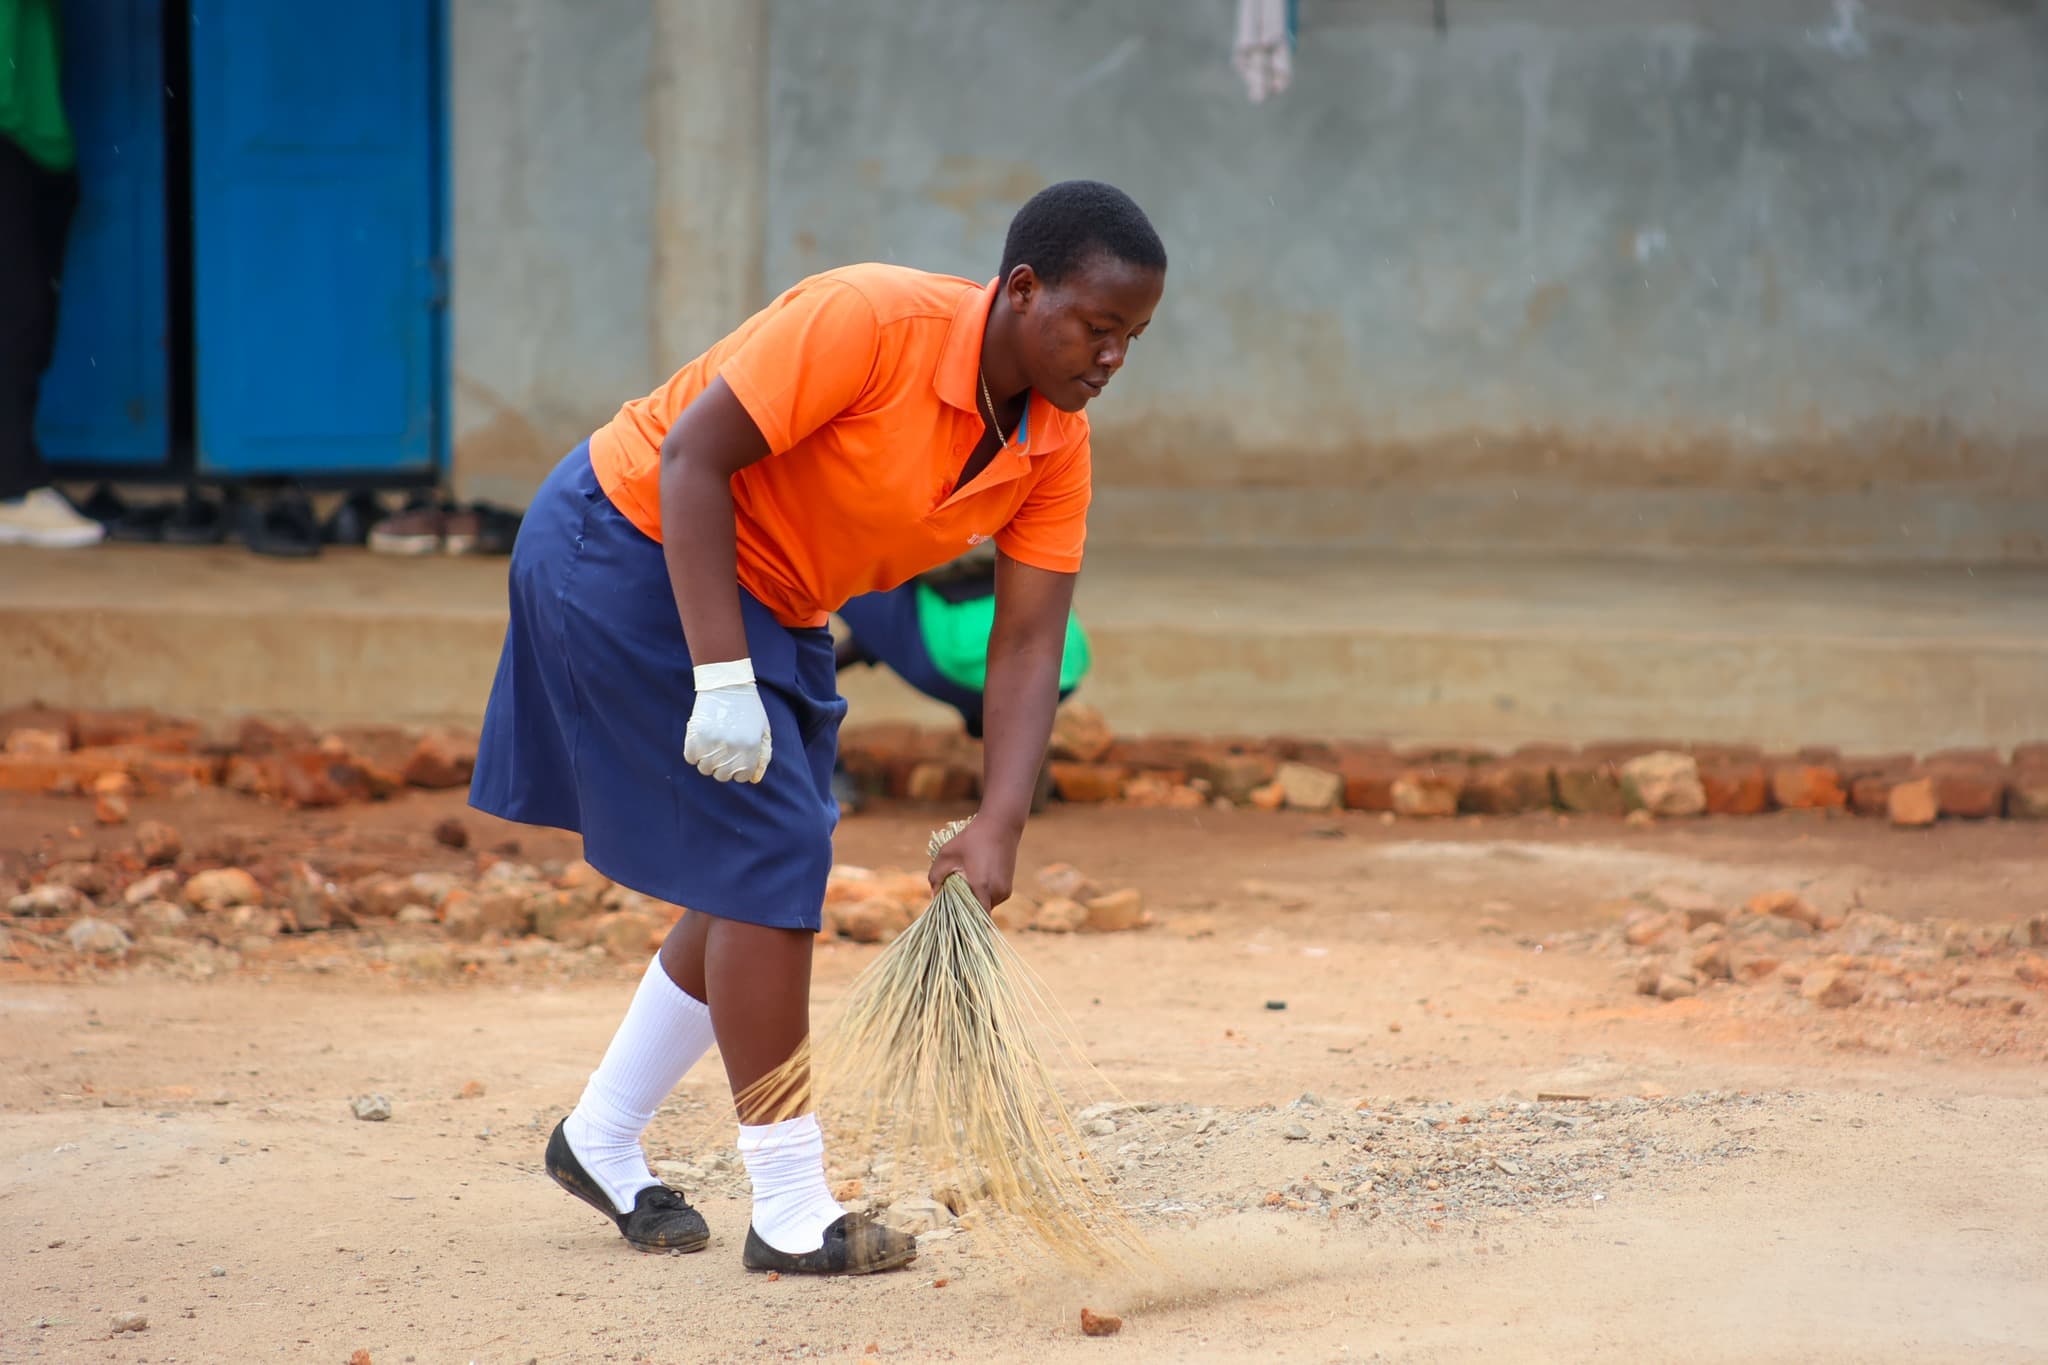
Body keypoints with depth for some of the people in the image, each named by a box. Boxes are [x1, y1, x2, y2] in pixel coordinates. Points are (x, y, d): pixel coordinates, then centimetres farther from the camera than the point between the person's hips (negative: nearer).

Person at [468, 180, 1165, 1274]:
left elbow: (1029, 641, -8)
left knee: (762, 885, 13)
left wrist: (997, 830, -21)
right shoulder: (871, 320, -29)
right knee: (767, 863, -12)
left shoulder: (1056, 445, -7)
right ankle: (793, 1218, -6)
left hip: (772, 603, 9)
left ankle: (601, 1142, 31)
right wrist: (723, 681, -31)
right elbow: (691, 456, -28)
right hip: (634, 543, -9)